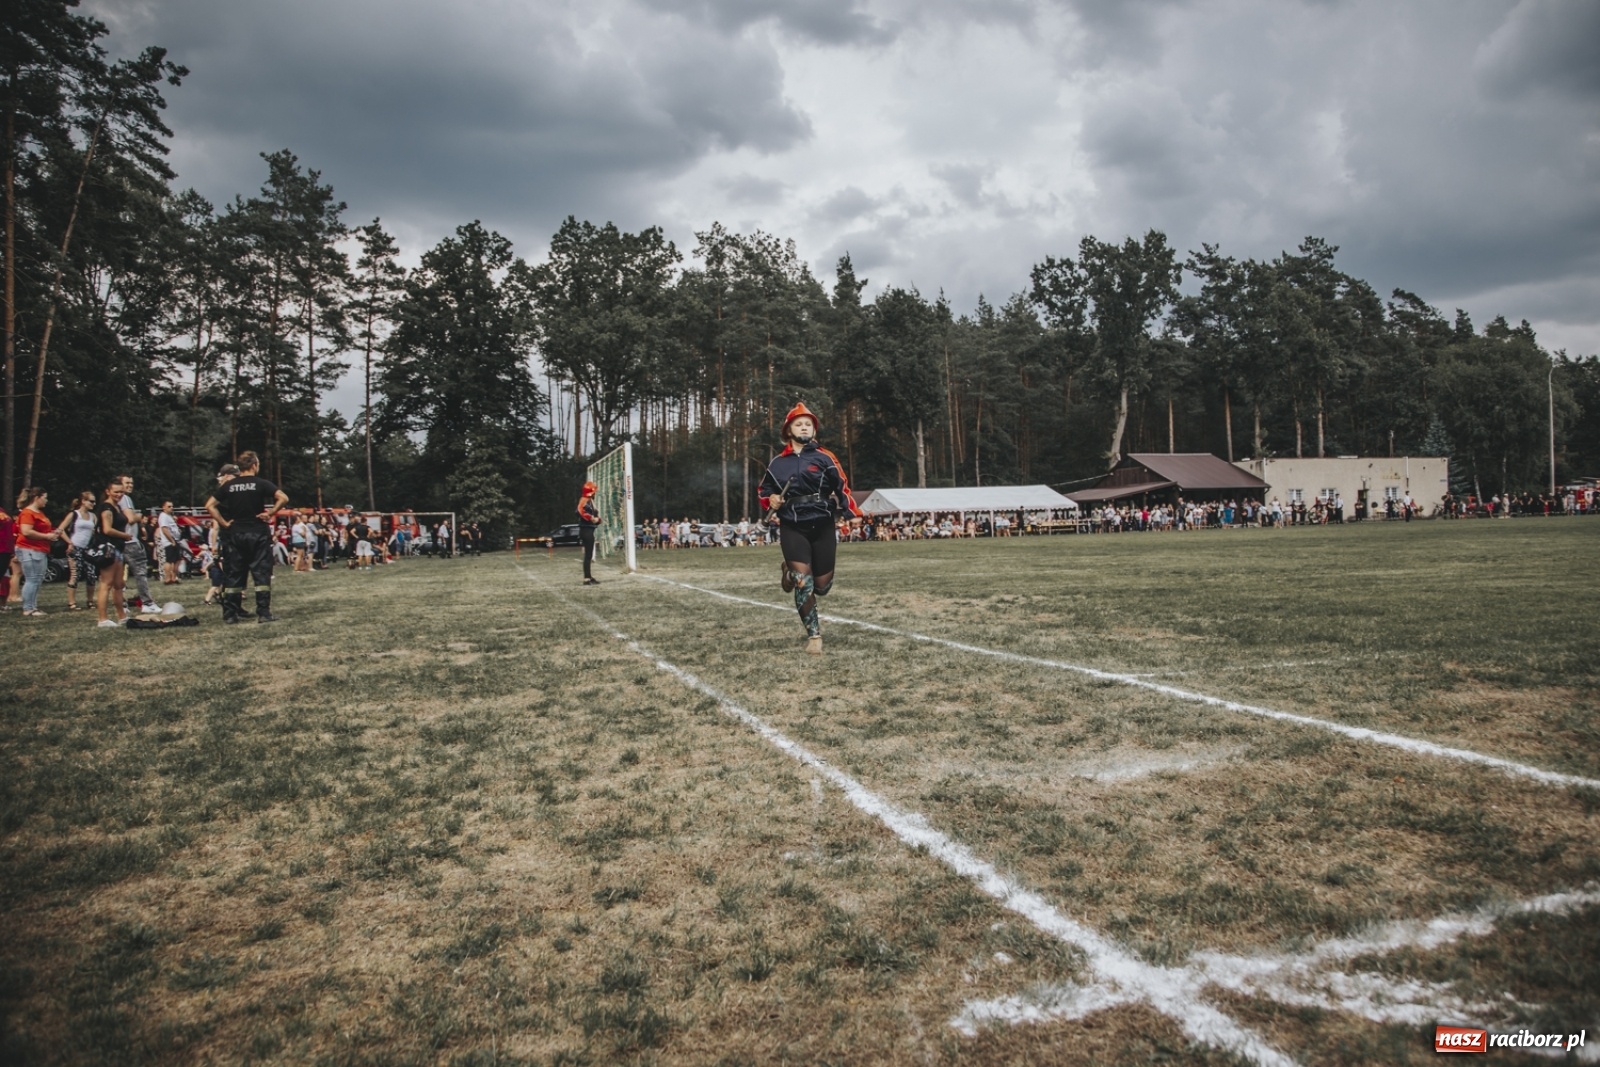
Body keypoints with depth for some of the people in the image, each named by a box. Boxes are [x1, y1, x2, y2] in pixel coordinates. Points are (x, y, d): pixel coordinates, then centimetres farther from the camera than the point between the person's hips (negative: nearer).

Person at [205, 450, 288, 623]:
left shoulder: (228, 485, 6)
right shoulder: (261, 483, -5)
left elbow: (210, 505, 4)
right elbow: (283, 498, -18)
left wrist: (224, 523, 4)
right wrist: (270, 513, -10)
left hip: (235, 533, 4)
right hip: (257, 533, -4)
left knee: (233, 574, 8)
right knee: (261, 572, -1)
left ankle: (230, 614, 10)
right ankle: (263, 613, -4)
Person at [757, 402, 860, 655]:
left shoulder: (825, 458, 0)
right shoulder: (777, 463, 7)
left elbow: (842, 488, -2)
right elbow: (763, 491, 21)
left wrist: (855, 516, -16)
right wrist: (771, 501, -3)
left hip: (822, 527, 0)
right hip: (792, 529, 0)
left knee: (822, 585, 5)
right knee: (803, 581, -12)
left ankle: (793, 574, 39)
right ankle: (814, 634, 4)